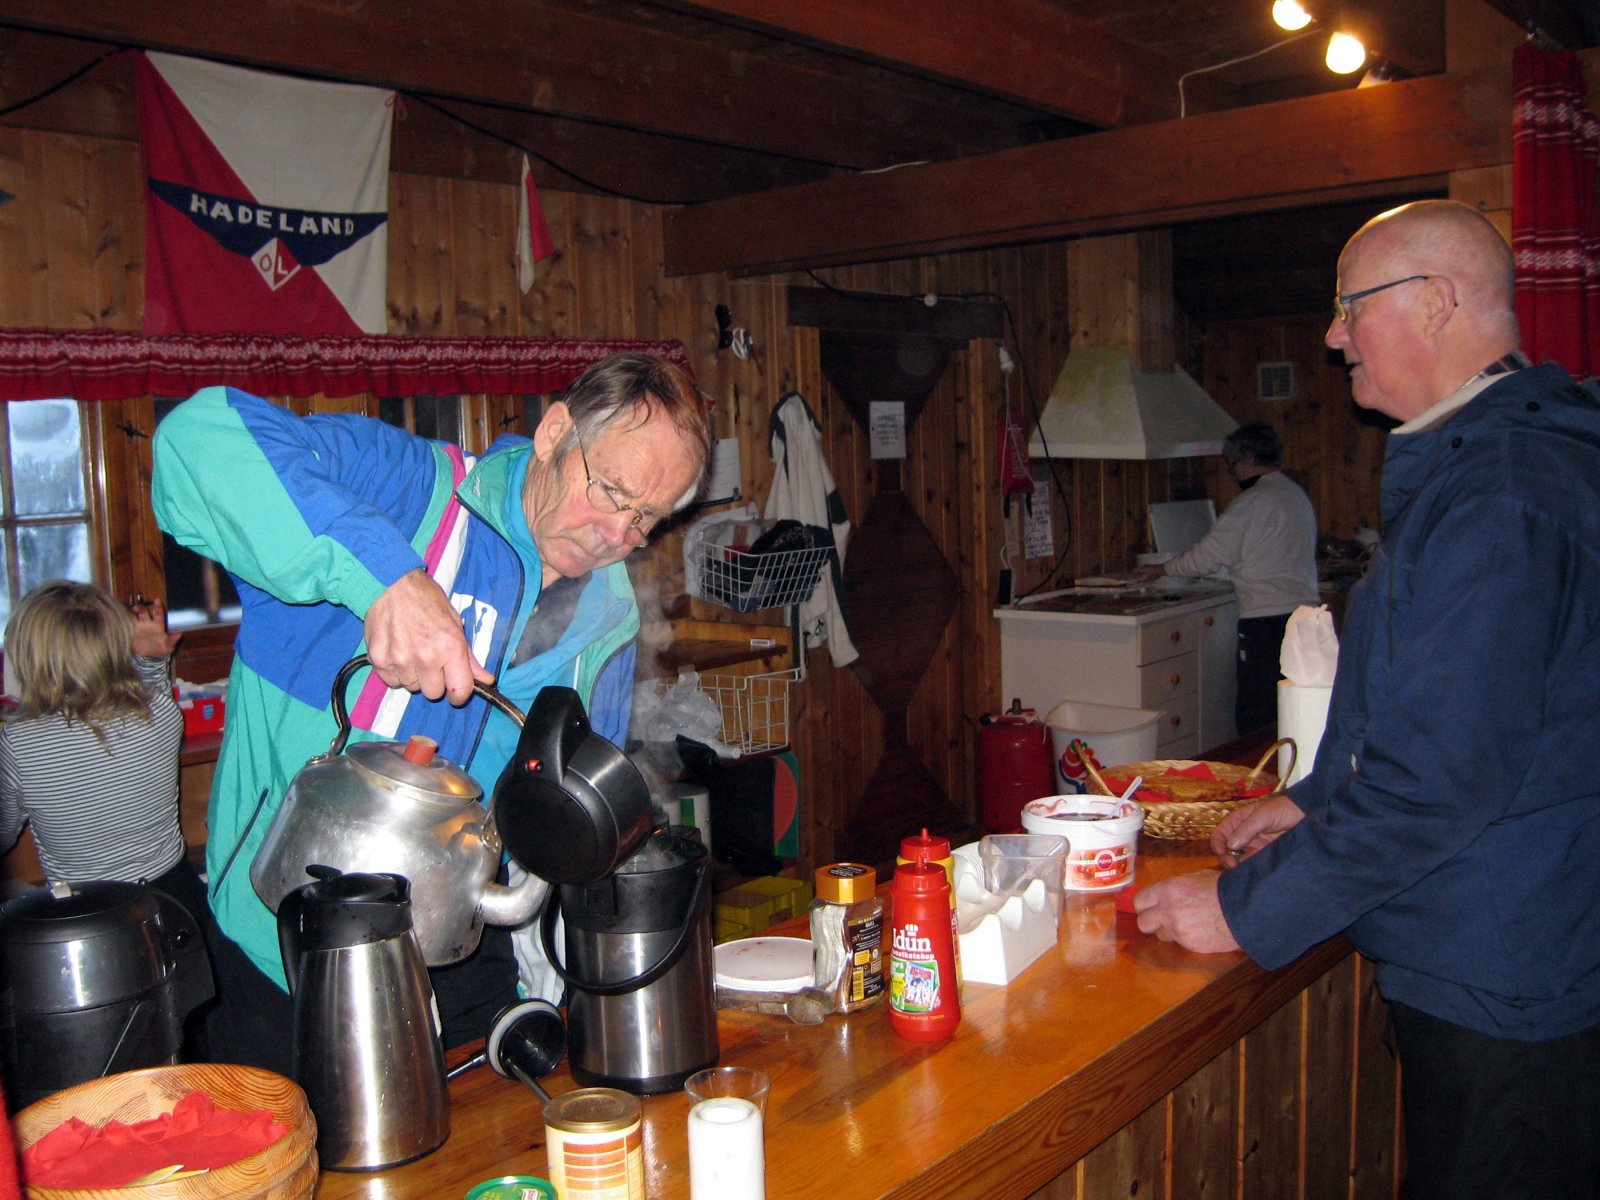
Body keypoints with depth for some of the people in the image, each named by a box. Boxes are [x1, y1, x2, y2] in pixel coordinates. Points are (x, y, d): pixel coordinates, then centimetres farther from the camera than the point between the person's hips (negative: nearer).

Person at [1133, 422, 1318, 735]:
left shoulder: (1254, 502, -11)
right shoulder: (1297, 493, 16)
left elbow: (1207, 556, -10)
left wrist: (1160, 570, 4)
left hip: (1267, 621, -9)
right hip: (1306, 612, 9)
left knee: (1256, 723, -5)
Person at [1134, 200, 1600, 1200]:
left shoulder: (1497, 497, -25)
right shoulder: (1498, 455, 12)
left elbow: (1444, 773, -28)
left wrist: (1249, 907, -19)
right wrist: (1319, 801, 14)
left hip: (1501, 993, -10)